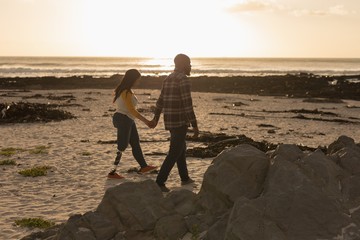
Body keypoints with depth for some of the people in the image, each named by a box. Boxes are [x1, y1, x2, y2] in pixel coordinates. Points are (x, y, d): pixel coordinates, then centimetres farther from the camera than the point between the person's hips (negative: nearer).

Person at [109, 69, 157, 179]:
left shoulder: (126, 90, 11)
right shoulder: (126, 92, -20)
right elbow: (131, 110, -23)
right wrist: (146, 121, -20)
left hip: (128, 120, 10)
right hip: (123, 119, -10)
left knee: (135, 143, 18)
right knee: (122, 146, -4)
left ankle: (143, 166, 30)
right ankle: (112, 172, 2)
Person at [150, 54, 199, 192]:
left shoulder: (168, 79, 13)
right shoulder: (183, 79, -16)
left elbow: (160, 100, 22)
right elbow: (187, 104, -21)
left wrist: (156, 118, 34)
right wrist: (195, 125, -18)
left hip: (170, 121, 9)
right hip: (180, 122, -9)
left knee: (181, 148, 22)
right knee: (174, 153, -5)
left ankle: (185, 178, 33)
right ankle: (159, 182, -6)